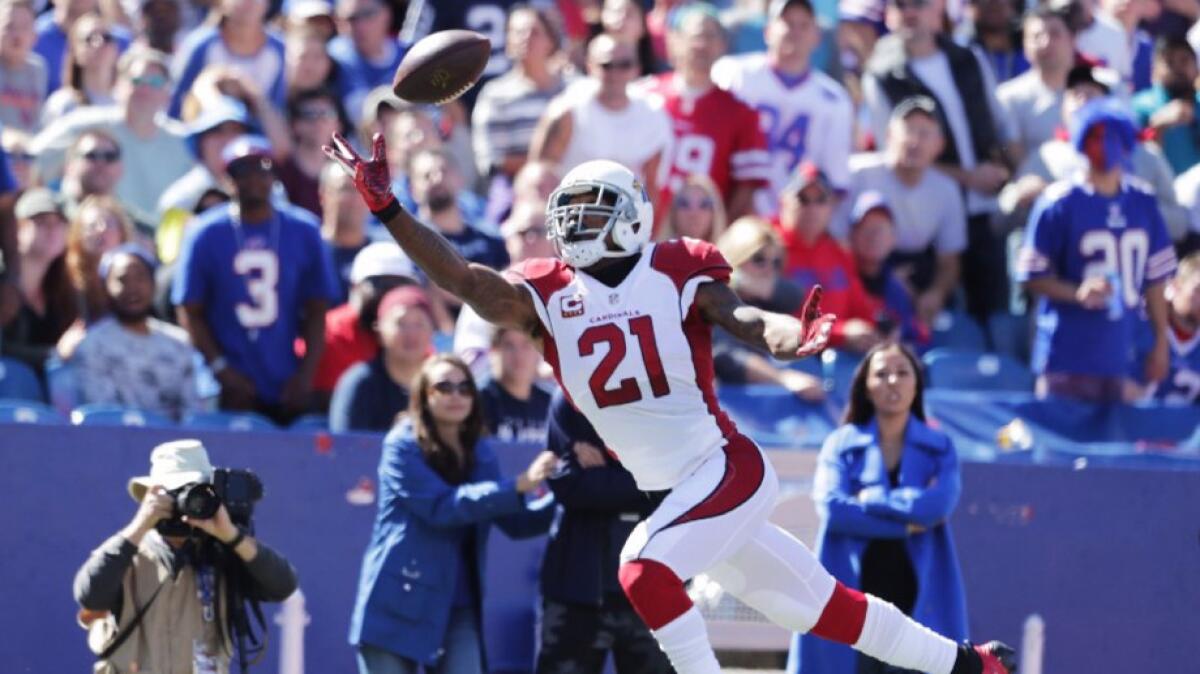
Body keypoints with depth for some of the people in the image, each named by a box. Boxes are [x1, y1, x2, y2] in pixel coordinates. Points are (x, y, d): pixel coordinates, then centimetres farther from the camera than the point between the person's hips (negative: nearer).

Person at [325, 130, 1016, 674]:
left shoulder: (677, 274, -8)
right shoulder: (549, 294, 3)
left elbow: (745, 320, -23)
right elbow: (465, 278, -10)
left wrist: (796, 336, -46)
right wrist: (386, 207, -21)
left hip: (727, 467, -6)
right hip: (672, 492, 6)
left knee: (645, 572, -24)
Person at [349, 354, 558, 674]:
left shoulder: (481, 451, 9)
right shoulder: (403, 446, -9)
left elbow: (514, 521, 7)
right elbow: (442, 507, -22)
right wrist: (519, 486, -30)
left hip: (458, 609, 5)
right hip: (398, 606, -5)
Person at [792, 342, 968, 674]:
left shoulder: (939, 449, 9)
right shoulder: (842, 445, 7)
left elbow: (940, 504, -11)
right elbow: (832, 507, -11)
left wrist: (869, 500, -7)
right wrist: (907, 523, -12)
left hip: (918, 603, 0)